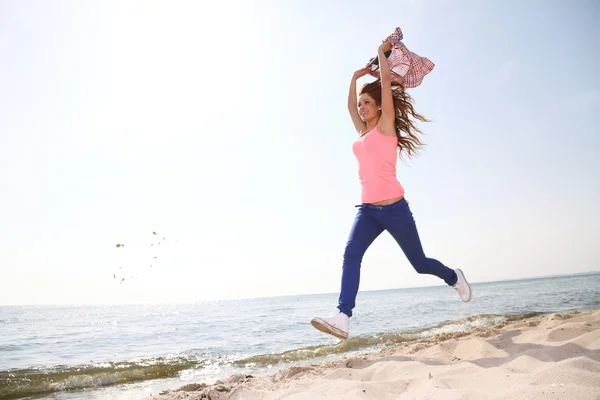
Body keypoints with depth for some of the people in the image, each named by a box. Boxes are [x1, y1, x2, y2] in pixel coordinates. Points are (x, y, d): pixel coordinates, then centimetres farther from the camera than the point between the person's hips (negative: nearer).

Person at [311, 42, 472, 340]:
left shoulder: (386, 126, 0)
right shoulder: (363, 132, 17)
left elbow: (386, 82, -2)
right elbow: (349, 106, 32)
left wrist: (381, 53, 10)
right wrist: (356, 77, 34)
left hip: (393, 207, -5)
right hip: (367, 209, 6)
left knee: (420, 263, 9)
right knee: (350, 255, -19)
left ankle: (454, 278, 40)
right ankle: (341, 318, -27)